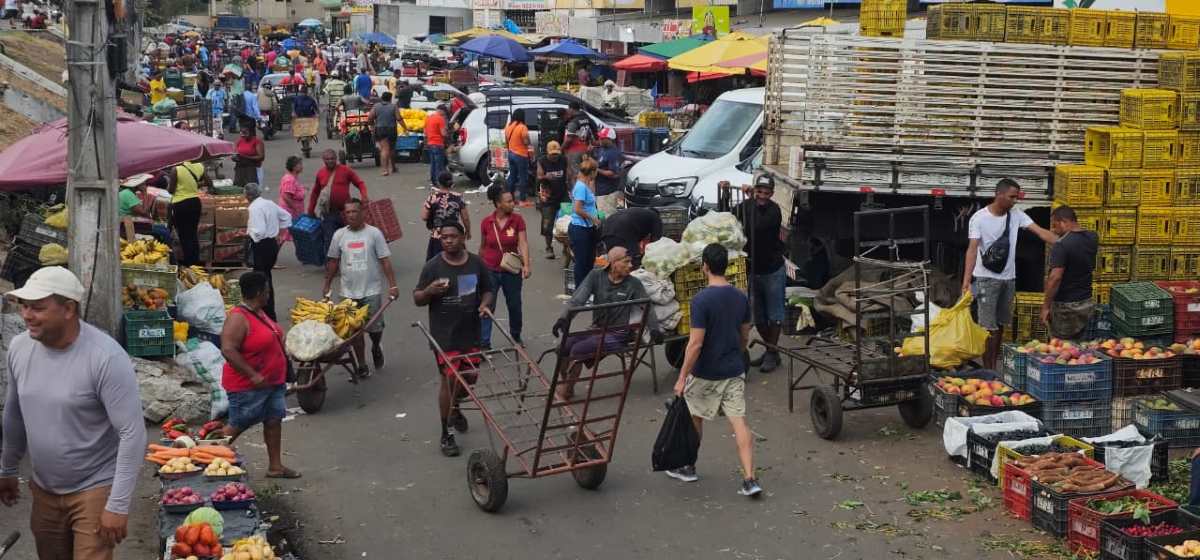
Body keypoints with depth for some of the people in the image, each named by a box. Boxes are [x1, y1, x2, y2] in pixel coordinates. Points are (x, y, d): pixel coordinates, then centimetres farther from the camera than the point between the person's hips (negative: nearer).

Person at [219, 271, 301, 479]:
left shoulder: (259, 312, 8)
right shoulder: (238, 318, -23)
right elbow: (228, 349, -30)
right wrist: (253, 375, -30)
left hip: (272, 382, 9)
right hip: (247, 386, -9)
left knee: (274, 420, 11)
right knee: (236, 425, 3)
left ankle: (275, 466, 19)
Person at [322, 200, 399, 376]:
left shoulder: (374, 233, -5)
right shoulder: (339, 235, 3)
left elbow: (385, 261, -6)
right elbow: (333, 261, 12)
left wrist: (393, 285, -11)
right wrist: (327, 284, 12)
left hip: (372, 290, -2)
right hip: (349, 292, 2)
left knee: (375, 327, 2)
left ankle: (376, 348, 35)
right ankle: (362, 365, 18)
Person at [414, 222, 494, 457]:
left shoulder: (476, 263, 2)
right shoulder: (433, 267, -7)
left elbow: (488, 289, 15)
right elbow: (417, 300, -3)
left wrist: (485, 304, -7)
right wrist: (429, 291, -24)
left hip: (471, 333, 4)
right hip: (444, 335, -4)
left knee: (469, 377, 16)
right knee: (449, 380, -5)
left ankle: (455, 409, 47)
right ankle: (446, 435, 6)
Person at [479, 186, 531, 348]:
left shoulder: (517, 220, -8)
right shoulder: (486, 222, -6)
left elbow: (523, 243, -16)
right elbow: (483, 246, 7)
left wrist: (526, 265, -29)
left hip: (512, 271, 1)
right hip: (490, 271, -1)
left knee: (515, 305, 14)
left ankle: (516, 336, 36)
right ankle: (484, 343, 3)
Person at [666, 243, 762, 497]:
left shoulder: (702, 300, -19)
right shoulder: (741, 297, 1)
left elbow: (696, 343, -21)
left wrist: (682, 377, -15)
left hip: (706, 373, -5)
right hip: (734, 371, 5)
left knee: (695, 418, 16)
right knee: (739, 421, 2)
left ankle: (688, 468, 31)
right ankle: (749, 479, -5)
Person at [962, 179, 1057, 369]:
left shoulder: (1016, 214, 0)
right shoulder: (979, 218, -14)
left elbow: (1041, 232, -5)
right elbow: (972, 249, -22)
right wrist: (966, 280, -32)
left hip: (1009, 278, 6)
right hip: (986, 278, -6)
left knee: (1000, 324, 14)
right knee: (988, 327, -6)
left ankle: (994, 366, 25)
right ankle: (988, 371, 0)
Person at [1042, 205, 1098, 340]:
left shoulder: (1061, 245, -20)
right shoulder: (1093, 238, 3)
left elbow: (1055, 278, -25)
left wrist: (1046, 306, -19)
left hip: (1065, 306, -7)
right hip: (1086, 303, 7)